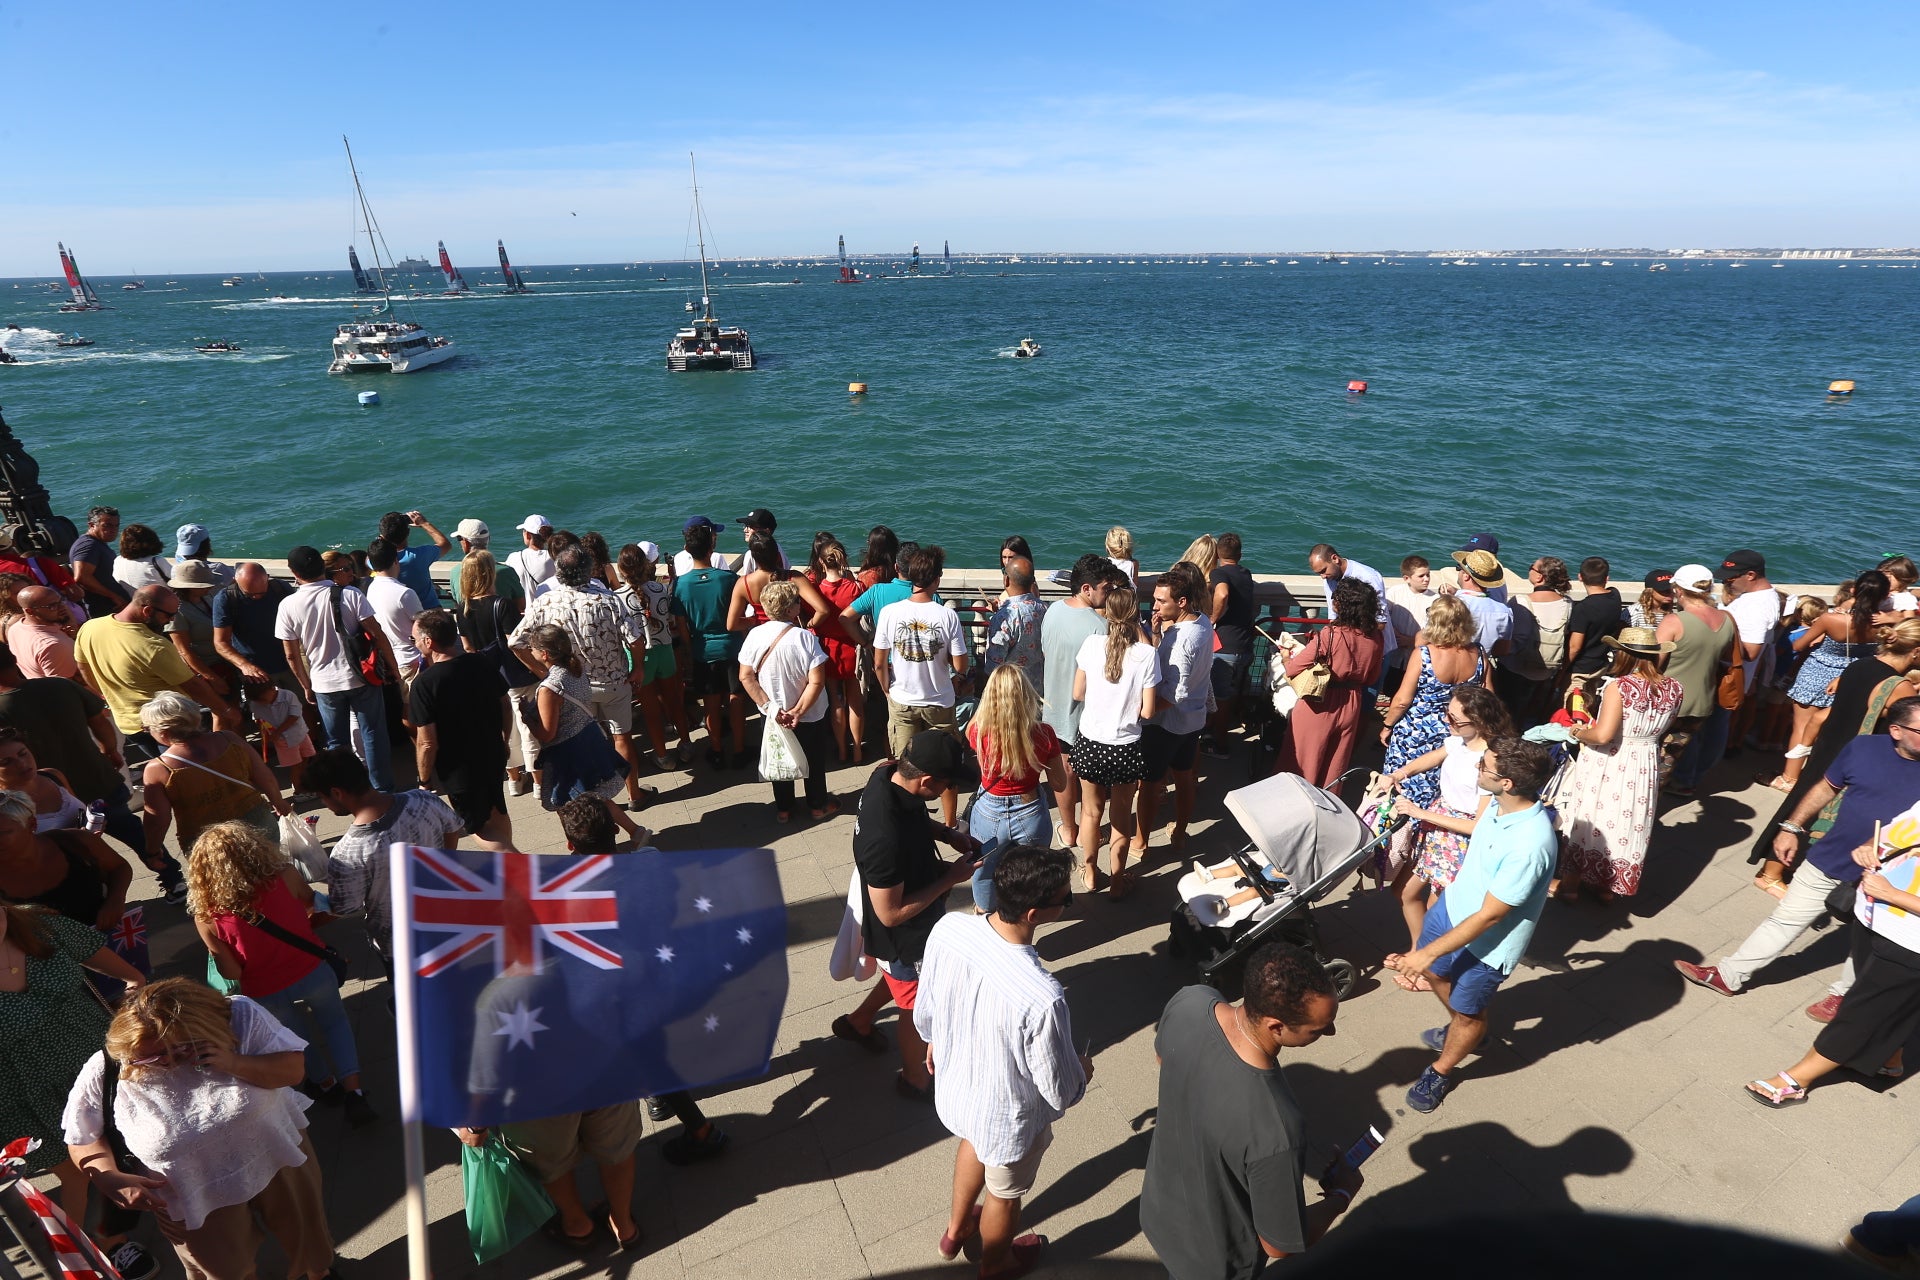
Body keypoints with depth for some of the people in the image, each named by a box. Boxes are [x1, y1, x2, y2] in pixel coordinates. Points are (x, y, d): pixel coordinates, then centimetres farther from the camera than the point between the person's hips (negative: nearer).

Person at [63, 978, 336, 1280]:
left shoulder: (241, 1016, -22)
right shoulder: (103, 1073, -20)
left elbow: (292, 1068, -18)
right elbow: (82, 1138, -4)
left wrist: (235, 1064, -34)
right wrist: (110, 1179, -22)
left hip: (276, 1155, 1)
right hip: (198, 1198, -1)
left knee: (306, 1231, 26)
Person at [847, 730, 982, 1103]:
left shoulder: (888, 775, -18)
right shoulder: (886, 838, -43)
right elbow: (890, 913, -30)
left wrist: (947, 833, -7)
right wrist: (950, 878, -24)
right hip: (905, 938, -7)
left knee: (901, 984, 34)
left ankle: (860, 1021, 58)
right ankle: (915, 1078, 47)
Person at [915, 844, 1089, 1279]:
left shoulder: (947, 929, -27)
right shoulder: (1042, 998, -42)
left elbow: (924, 1007, -6)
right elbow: (1061, 1093, -24)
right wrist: (1083, 1070, -1)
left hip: (952, 1087, 5)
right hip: (1008, 1118, -4)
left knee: (974, 1142, 38)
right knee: (1004, 1194, 29)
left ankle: (956, 1229, 64)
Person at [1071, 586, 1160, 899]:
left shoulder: (1091, 643, -11)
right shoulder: (1147, 654, -16)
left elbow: (1077, 694, -1)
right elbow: (1147, 711, -13)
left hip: (1090, 743, 2)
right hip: (1126, 747, -1)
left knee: (1091, 811, 20)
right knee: (1122, 817, 17)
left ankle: (1090, 873, 38)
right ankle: (1117, 881, 32)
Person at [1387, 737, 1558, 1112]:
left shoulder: (1530, 846, -39)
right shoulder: (1504, 801, -16)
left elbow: (1488, 916, -30)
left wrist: (1428, 953, -22)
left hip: (1486, 942, -7)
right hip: (1452, 904, 7)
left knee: (1467, 1013, 18)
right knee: (1434, 973, 29)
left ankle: (1441, 1071, 45)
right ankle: (1460, 1029, 57)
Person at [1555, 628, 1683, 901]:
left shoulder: (1619, 686, -23)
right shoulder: (1672, 687, -4)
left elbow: (1602, 735, -27)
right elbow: (1665, 725, 12)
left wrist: (1578, 732, -9)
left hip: (1608, 765, -5)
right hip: (1645, 766, 5)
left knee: (1590, 817, 12)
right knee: (1630, 822, 18)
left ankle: (1572, 881, 26)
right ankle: (1608, 887, 32)